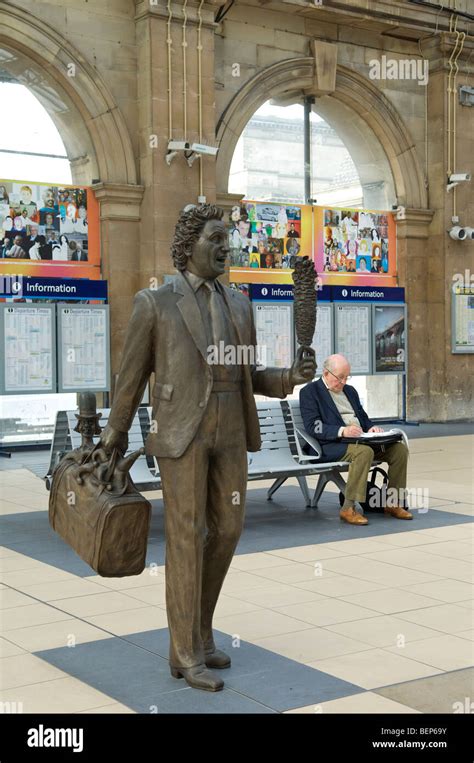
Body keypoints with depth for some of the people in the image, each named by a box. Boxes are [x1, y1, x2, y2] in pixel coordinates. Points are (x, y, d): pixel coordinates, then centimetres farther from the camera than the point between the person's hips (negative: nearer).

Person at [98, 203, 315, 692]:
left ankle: (196, 626, 25)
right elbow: (131, 376, 4)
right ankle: (186, 654, 5)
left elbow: (249, 378, 13)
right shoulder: (154, 303, -4)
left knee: (226, 531, 6)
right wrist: (114, 436, 12)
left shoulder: (238, 305, 12)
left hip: (229, 432, 6)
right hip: (180, 432, -6)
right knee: (186, 539, -5)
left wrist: (293, 376, -7)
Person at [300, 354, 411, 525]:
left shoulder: (350, 390, 23)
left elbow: (363, 417, 27)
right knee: (364, 451, -37)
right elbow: (312, 426, -13)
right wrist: (342, 431, -26)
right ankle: (348, 508, -30)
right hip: (331, 445, -7)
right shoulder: (310, 392, -1)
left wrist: (371, 427, 2)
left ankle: (393, 503, -2)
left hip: (361, 440, 8)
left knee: (400, 449, -11)